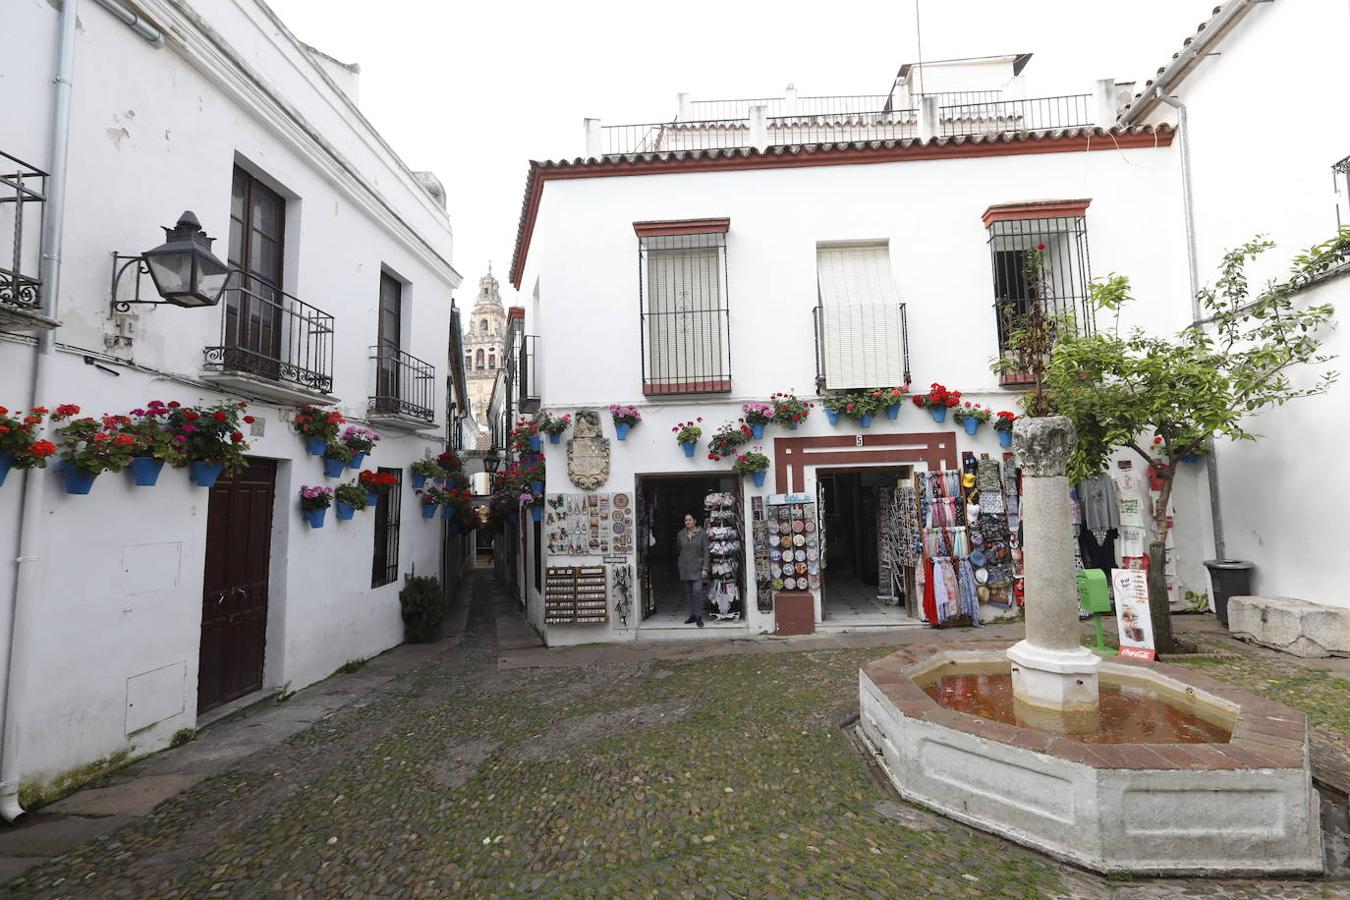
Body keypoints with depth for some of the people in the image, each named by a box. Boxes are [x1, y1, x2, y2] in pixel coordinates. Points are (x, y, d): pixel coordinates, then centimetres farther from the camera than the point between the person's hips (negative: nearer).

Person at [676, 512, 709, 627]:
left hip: (697, 567, -4)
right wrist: (678, 565, 16)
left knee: (697, 590, -13)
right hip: (684, 567, 4)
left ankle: (699, 617, -5)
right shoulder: (680, 534, 6)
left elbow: (706, 552, -5)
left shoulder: (702, 534, -4)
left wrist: (705, 568, -11)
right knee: (689, 592, 8)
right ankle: (692, 615, 18)